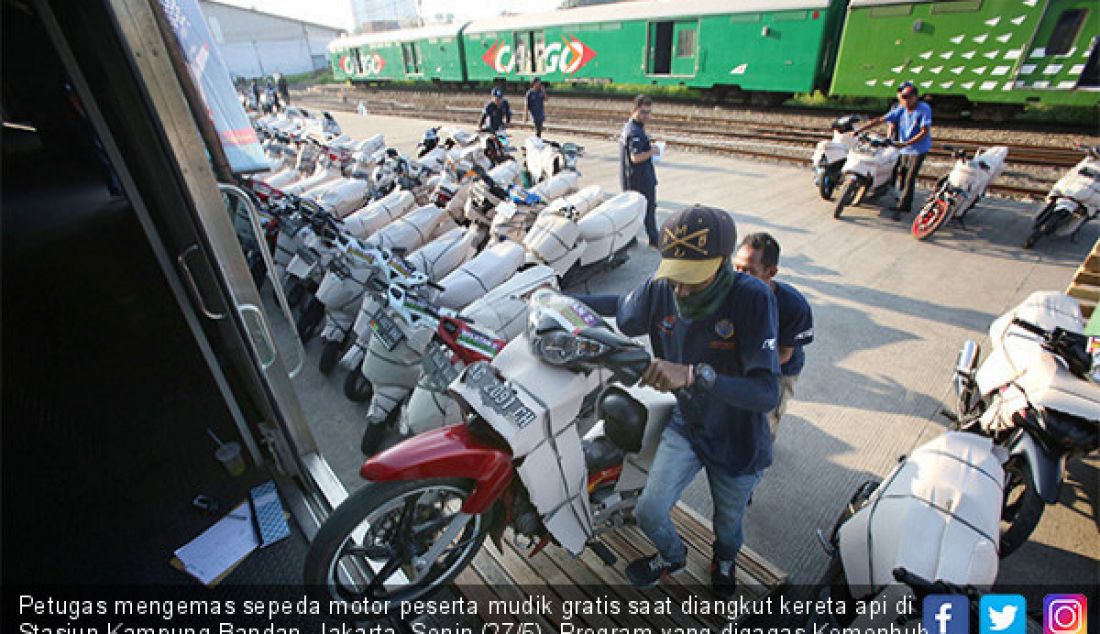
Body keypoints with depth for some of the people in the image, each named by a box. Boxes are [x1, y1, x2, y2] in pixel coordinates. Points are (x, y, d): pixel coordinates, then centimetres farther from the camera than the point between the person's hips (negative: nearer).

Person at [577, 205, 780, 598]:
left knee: (728, 523, 23)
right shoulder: (660, 290, -19)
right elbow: (620, 307, 3)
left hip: (737, 443, -2)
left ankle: (724, 560, 63)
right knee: (649, 514, 3)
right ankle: (672, 557, 42)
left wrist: (692, 374, -52)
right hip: (685, 426, 2)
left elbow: (767, 393, -37)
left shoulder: (752, 298, -31)